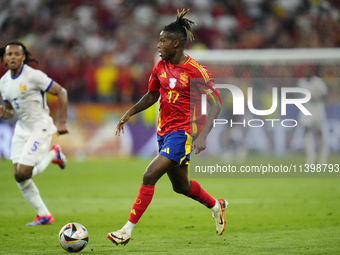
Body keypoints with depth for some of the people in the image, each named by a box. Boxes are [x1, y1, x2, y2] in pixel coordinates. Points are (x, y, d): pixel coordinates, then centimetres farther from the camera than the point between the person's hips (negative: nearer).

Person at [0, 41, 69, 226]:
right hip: (22, 128, 7)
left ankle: (52, 154, 10)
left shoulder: (33, 76, -16)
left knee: (22, 174, -16)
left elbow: (61, 92, -12)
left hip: (40, 128, -7)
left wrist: (62, 123, -16)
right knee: (19, 177, 2)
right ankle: (44, 215, 15)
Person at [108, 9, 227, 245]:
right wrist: (129, 113, 9)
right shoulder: (160, 67, 5)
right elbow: (152, 95, 20)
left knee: (150, 176, -18)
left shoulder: (196, 72, -15)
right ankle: (216, 206, 46)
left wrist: (203, 136, -20)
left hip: (183, 132, -8)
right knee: (181, 186, 19)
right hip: (164, 131, 8)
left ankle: (128, 230, -16)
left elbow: (216, 105, -11)